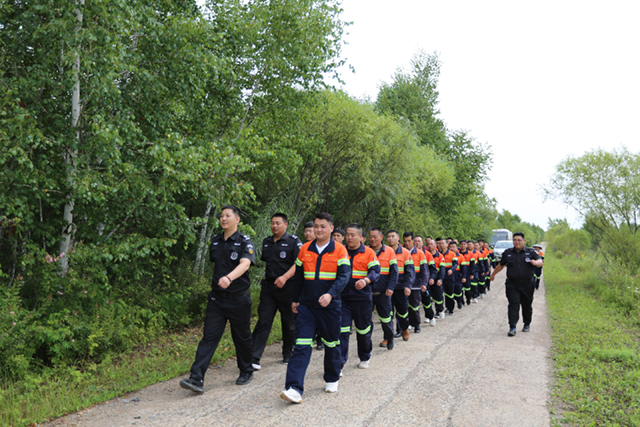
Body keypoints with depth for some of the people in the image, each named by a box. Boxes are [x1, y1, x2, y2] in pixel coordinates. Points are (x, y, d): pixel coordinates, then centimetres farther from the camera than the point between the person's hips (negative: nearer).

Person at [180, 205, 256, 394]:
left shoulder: (244, 242, -9)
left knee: (242, 338, 10)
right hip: (217, 298, 4)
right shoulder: (215, 241, 9)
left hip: (238, 299, -4)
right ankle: (196, 379, -7)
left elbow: (245, 264, -27)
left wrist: (229, 277, -45)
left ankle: (246, 372, 31)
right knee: (208, 337, -4)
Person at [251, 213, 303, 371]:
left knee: (289, 323, 9)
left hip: (287, 287, -4)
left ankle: (288, 355, 25)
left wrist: (285, 277, -25)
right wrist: (266, 279, 13)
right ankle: (254, 358, -6)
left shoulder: (293, 241, -4)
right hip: (268, 287, 4)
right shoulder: (267, 242, 13)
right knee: (263, 322, -3)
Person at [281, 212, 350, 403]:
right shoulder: (305, 249, 4)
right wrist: (295, 299, 17)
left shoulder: (340, 250, -5)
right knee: (302, 345, -8)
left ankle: (332, 380, 35)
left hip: (330, 306, -1)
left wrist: (331, 294, -29)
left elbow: (344, 275, -15)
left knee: (331, 344, 13)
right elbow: (298, 276, 14)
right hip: (307, 305, 2)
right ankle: (295, 389, -12)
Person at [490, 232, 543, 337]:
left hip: (527, 284, 0)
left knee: (527, 305, 10)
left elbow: (540, 262, -7)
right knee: (513, 305, -9)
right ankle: (512, 328, -12)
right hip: (512, 284, 0)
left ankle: (527, 324, 31)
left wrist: (535, 262, -31)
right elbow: (501, 265, 23)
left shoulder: (530, 252, 4)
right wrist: (493, 274, 31)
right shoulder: (507, 253, 10)